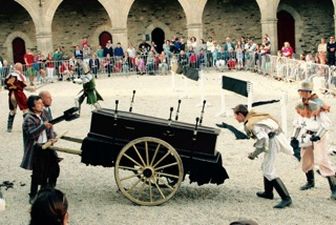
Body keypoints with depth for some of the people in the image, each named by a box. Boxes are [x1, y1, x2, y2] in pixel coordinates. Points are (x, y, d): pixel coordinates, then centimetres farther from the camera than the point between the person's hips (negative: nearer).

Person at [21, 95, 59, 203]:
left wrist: (51, 138, -2)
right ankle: (33, 196, 13)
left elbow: (50, 128, 15)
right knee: (38, 174, -2)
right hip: (36, 149, -7)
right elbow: (31, 134, -26)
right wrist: (43, 126, -37)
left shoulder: (43, 114, 6)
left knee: (54, 169, 11)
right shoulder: (28, 119, -14)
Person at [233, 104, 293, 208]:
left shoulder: (250, 124, -15)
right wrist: (259, 143, 18)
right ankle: (268, 192, 35)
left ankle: (286, 198, -17)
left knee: (268, 172, -11)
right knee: (266, 167, 23)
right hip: (276, 137, 10)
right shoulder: (254, 117, 14)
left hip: (273, 141, -10)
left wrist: (255, 153, -17)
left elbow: (263, 138, -24)